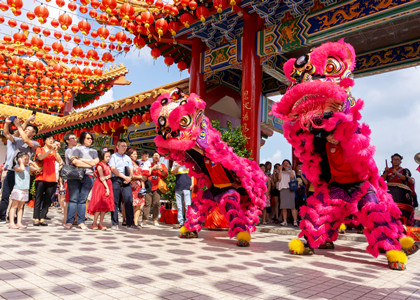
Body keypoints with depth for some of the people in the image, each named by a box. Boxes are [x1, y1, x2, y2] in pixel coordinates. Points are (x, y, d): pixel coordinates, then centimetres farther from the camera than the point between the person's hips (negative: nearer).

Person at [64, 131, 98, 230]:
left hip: (88, 177, 3)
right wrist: (88, 164, -4)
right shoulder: (76, 149, 7)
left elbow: (95, 162, 1)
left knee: (83, 200, 0)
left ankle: (81, 222, 4)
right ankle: (69, 221, -3)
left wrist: (81, 160, -3)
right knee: (73, 199, -6)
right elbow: (74, 162, -9)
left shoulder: (94, 151, 18)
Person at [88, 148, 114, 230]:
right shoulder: (99, 165, -8)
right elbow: (101, 178, -13)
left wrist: (106, 177, -16)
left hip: (107, 185, 7)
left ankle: (101, 223, 11)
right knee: (99, 205, -7)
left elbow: (110, 175, 7)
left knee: (105, 205, 5)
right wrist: (107, 187, -17)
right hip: (100, 185, -7)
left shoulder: (107, 166, 16)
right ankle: (94, 223, 3)